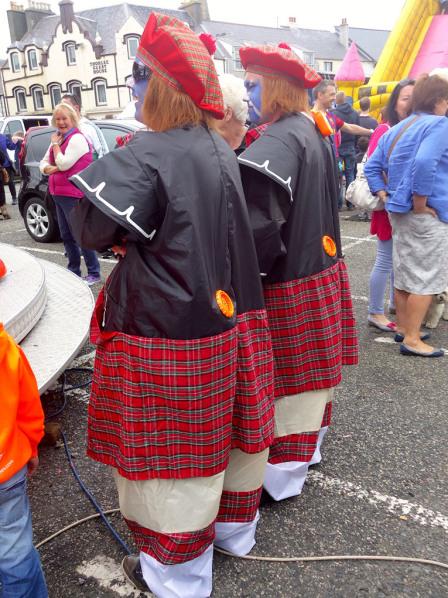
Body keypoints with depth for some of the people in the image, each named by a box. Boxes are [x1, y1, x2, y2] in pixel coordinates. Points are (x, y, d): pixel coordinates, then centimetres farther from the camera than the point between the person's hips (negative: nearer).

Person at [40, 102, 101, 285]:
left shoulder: (77, 139, -11)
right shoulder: (59, 139, 16)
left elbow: (64, 164, -19)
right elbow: (43, 163, 16)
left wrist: (55, 143, -7)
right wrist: (49, 169, -6)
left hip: (73, 196, -9)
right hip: (59, 194, 9)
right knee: (66, 236, 15)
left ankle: (94, 274, 2)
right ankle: (74, 272, 26)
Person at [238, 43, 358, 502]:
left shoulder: (276, 142, -21)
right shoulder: (313, 132, 10)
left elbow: (261, 226, -27)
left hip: (289, 284, -9)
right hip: (321, 268, 9)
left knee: (287, 378, 4)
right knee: (307, 373, 22)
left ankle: (282, 476, 21)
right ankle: (307, 448, 41)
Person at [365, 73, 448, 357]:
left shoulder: (397, 129, 13)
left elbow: (372, 166, 13)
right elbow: (424, 162, -30)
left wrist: (385, 196, 7)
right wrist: (420, 203, -21)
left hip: (400, 211, 9)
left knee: (405, 273, 16)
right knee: (425, 277, -1)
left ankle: (405, 328, 27)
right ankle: (412, 340, 5)